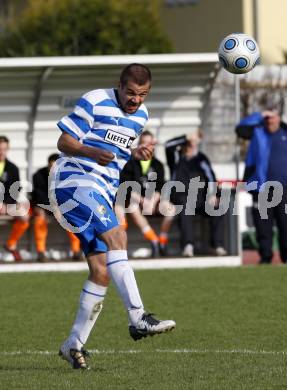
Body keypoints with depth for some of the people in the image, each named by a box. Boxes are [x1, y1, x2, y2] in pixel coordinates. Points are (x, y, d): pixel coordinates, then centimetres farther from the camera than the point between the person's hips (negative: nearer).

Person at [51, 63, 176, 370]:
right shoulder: (94, 102, -8)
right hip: (75, 181, -8)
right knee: (116, 236, -28)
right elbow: (64, 142, -8)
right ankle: (138, 320, -35)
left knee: (101, 272, 1)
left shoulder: (140, 114, 14)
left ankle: (75, 344, 10)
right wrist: (93, 152, -28)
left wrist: (136, 153, 5)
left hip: (103, 194, 8)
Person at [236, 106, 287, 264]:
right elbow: (240, 128, -5)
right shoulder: (257, 132, 10)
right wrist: (260, 115, -2)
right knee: (263, 226, -1)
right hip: (262, 187, 0)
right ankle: (265, 256, 3)